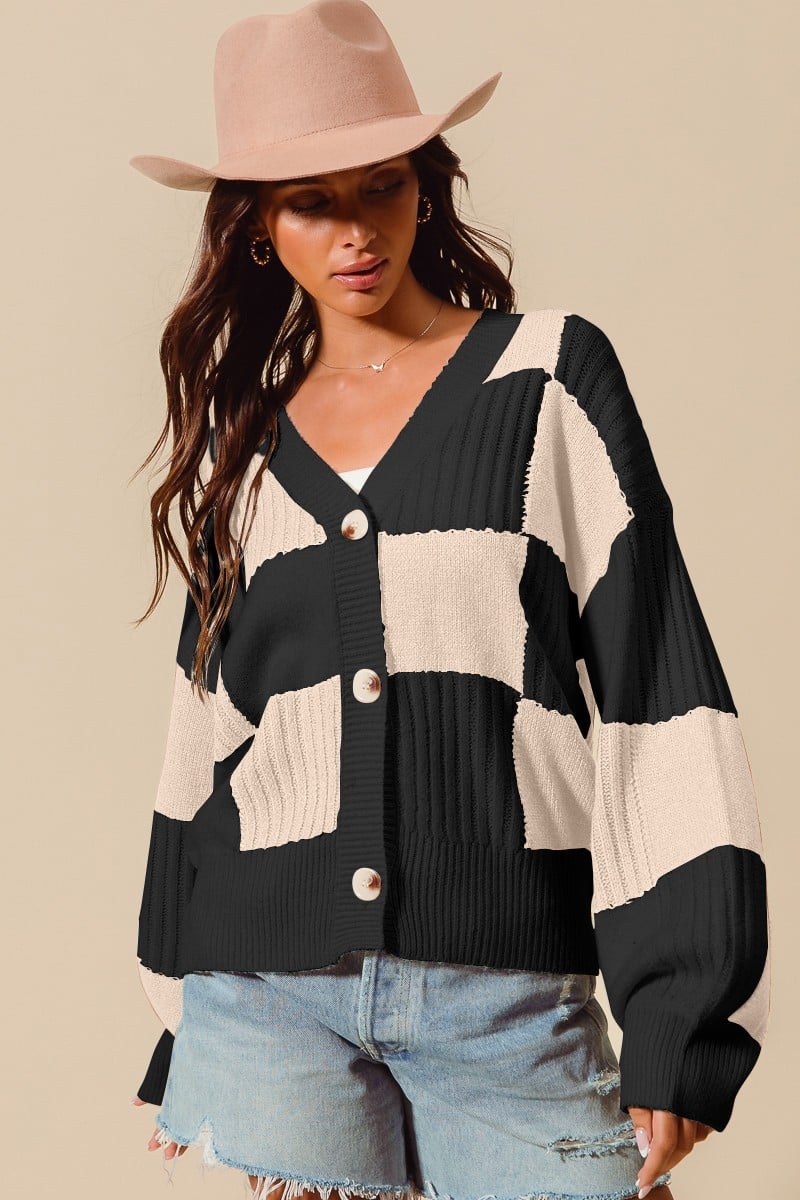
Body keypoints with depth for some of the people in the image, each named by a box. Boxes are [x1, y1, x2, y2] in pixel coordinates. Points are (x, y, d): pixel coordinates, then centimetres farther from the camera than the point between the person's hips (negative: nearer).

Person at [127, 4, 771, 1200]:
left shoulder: (552, 375, 1)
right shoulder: (242, 437, 12)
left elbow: (658, 693, -4)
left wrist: (679, 1019, -10)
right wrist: (181, 1026, 18)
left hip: (506, 987, -2)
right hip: (273, 992, 3)